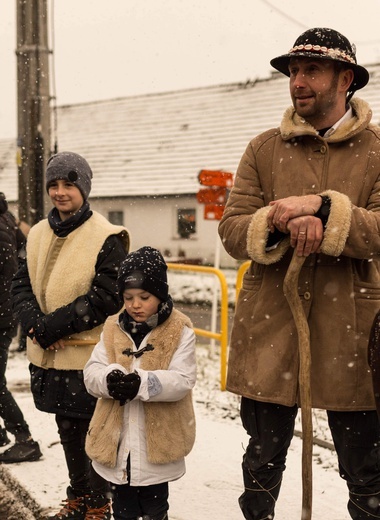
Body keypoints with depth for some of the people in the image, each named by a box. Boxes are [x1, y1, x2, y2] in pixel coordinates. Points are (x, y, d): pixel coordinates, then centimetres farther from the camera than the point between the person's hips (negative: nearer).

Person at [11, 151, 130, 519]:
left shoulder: (107, 238, -11)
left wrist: (54, 326, -19)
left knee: (92, 435, 6)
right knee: (67, 431, 19)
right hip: (48, 355, 6)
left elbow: (105, 297, -17)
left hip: (88, 356, -6)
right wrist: (33, 323, -13)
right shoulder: (38, 234, 7)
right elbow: (21, 284, 6)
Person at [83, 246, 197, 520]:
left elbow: (183, 380, -17)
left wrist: (142, 383, -32)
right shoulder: (113, 328, 2)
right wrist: (110, 379, -25)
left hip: (158, 440, -3)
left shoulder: (180, 331, -9)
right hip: (117, 438, 4)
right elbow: (91, 372, -2)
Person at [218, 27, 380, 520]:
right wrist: (282, 222, -19)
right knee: (261, 467, 16)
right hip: (270, 330, 2)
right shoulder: (264, 150, 7)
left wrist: (323, 209, -23)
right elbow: (232, 230, -1)